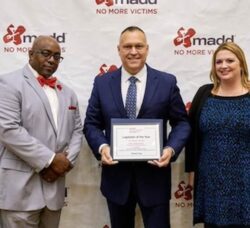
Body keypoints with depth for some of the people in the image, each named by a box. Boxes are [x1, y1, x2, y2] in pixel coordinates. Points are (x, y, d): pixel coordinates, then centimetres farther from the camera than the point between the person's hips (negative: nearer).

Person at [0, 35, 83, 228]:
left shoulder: (67, 92, 16)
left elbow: (77, 130, 15)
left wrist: (67, 160, -4)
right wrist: (49, 160, -14)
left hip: (55, 184, 6)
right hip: (21, 186, -6)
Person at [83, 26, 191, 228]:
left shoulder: (167, 82, -1)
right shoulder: (102, 83, 2)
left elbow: (181, 122, 2)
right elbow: (91, 124, 4)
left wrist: (171, 149, -15)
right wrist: (102, 147, -15)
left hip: (154, 175, -1)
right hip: (116, 175, 2)